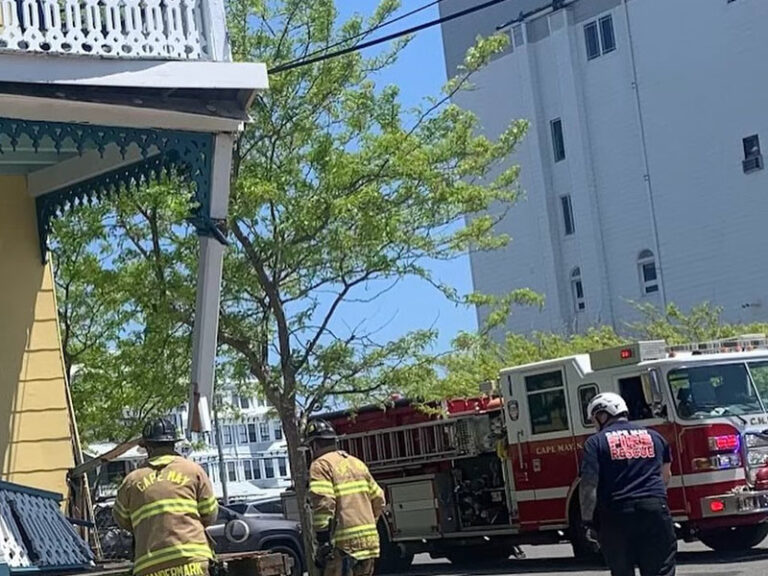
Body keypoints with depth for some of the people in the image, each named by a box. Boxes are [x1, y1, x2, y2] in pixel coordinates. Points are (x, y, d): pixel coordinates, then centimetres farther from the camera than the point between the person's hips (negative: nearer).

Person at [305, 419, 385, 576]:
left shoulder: (321, 465, -5)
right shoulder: (356, 463, 19)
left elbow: (323, 505, -18)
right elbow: (378, 500, 21)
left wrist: (323, 541, -17)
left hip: (344, 545, -8)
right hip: (369, 543, 8)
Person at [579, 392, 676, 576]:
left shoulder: (596, 442, 0)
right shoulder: (654, 436, 14)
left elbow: (588, 485, -9)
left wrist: (588, 522, -3)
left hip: (616, 515, -2)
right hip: (655, 511, 2)